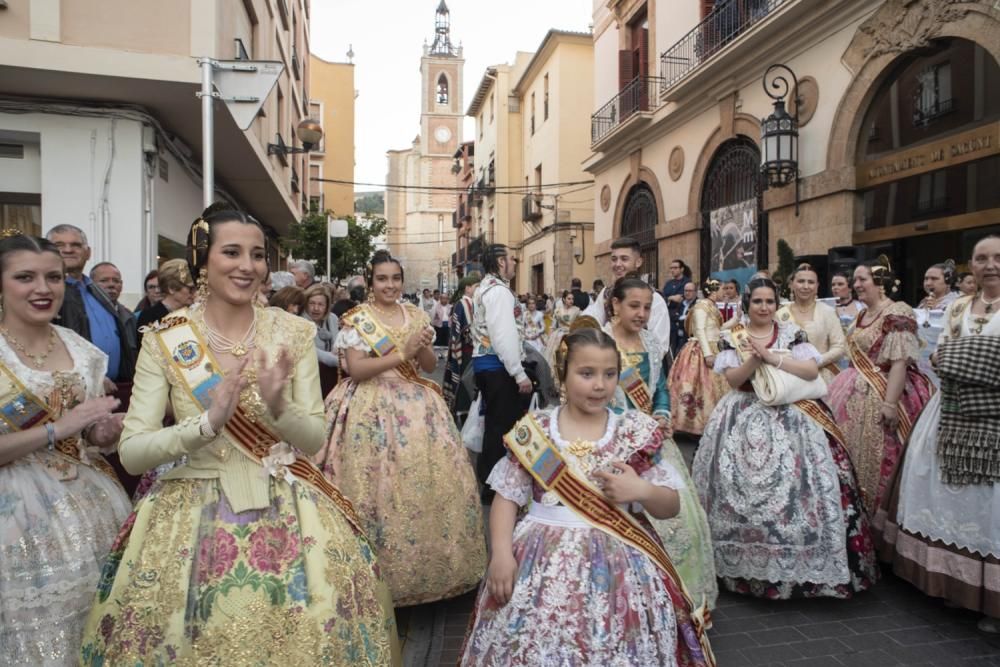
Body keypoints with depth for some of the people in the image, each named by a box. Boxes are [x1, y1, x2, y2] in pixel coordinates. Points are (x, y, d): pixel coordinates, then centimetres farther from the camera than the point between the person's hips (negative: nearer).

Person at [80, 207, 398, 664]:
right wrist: (208, 423, -23)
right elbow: (131, 454, -7)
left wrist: (278, 406, -22)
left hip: (287, 508, 1)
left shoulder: (293, 333, -3)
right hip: (192, 513, 0)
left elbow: (315, 440, -2)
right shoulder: (164, 340, -4)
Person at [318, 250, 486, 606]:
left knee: (430, 478, 4)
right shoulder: (357, 319, -3)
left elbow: (431, 365, 10)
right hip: (373, 407, -4)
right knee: (380, 485, -5)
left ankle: (430, 559, 21)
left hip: (416, 404, 5)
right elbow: (356, 369, -14)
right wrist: (401, 353, -19)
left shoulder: (416, 316, 10)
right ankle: (384, 566, 12)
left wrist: (422, 348, -11)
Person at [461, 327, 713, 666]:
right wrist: (501, 554, -10)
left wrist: (641, 491, -15)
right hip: (542, 562, 0)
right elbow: (507, 497, 2)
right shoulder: (533, 431, -1)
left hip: (619, 565, 0)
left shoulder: (637, 433, 0)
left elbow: (671, 506, 4)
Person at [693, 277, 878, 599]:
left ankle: (797, 561, 3)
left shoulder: (791, 333, 7)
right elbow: (733, 379, -4)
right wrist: (755, 359, -19)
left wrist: (772, 357, -12)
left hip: (791, 417, 1)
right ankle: (745, 563, 6)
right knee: (741, 487, -7)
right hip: (744, 418, 0)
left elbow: (812, 371, -4)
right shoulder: (732, 336, 6)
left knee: (794, 483, -10)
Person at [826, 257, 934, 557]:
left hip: (880, 397, -9)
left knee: (874, 462, 0)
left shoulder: (897, 315, -14)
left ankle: (876, 533, 16)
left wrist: (890, 402, -26)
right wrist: (848, 385, 20)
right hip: (856, 394, 9)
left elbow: (900, 361, -21)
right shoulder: (862, 314, 12)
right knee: (850, 458, 13)